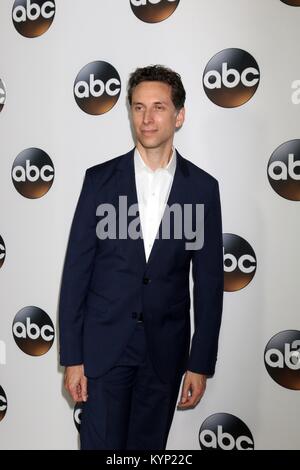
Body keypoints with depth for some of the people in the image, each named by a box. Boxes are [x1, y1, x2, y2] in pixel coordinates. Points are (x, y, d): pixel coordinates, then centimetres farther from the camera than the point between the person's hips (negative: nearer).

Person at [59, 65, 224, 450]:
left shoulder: (202, 187, -2)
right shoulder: (100, 179, -3)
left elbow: (208, 281, 1)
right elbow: (76, 270, -2)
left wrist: (201, 363, 0)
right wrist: (71, 357, -4)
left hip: (165, 349, 1)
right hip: (103, 344, -1)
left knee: (149, 446, 14)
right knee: (101, 443, 3)